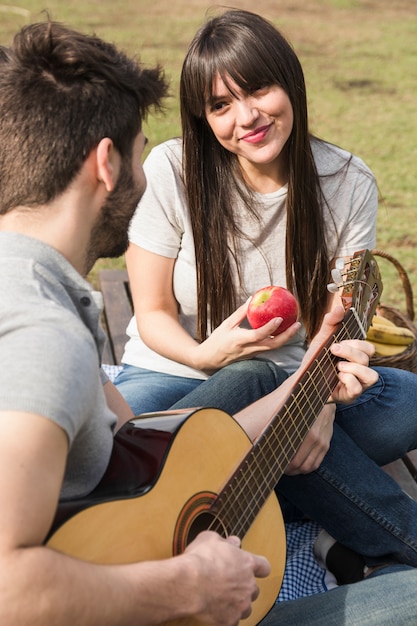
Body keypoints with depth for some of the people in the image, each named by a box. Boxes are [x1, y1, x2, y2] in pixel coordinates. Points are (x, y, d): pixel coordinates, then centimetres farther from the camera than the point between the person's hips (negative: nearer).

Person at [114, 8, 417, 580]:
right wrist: (206, 354, -29)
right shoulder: (172, 170, -12)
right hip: (175, 373, 0)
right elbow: (153, 313, -6)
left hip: (296, 380, 1)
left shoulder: (348, 184, -7)